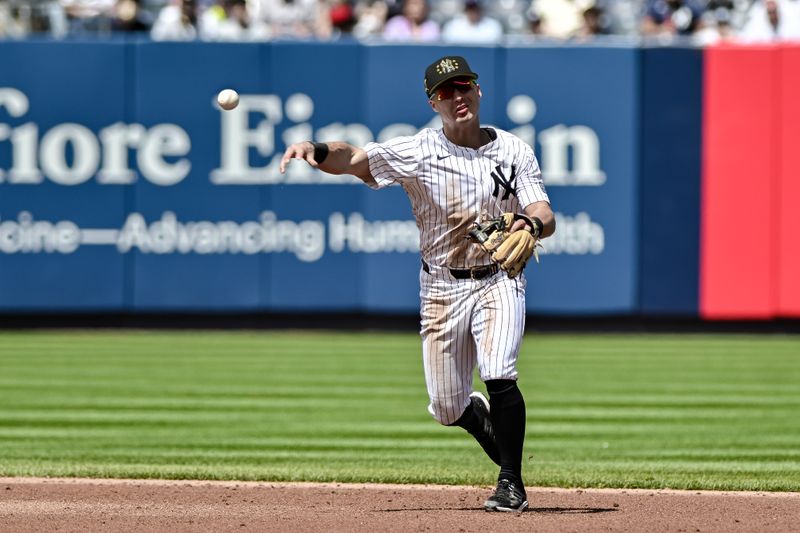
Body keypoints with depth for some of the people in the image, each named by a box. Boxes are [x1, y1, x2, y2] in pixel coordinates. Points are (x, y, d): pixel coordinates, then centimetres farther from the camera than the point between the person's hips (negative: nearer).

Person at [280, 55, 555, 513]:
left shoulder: (514, 151, -4)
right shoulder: (418, 152, -7)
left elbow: (544, 215, -13)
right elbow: (353, 158, -17)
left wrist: (531, 225, -37)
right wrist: (316, 150, -38)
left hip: (499, 281, -1)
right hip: (441, 287, 1)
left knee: (498, 377, -24)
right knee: (448, 408, 5)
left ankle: (512, 483, -8)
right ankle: (497, 433, 40)